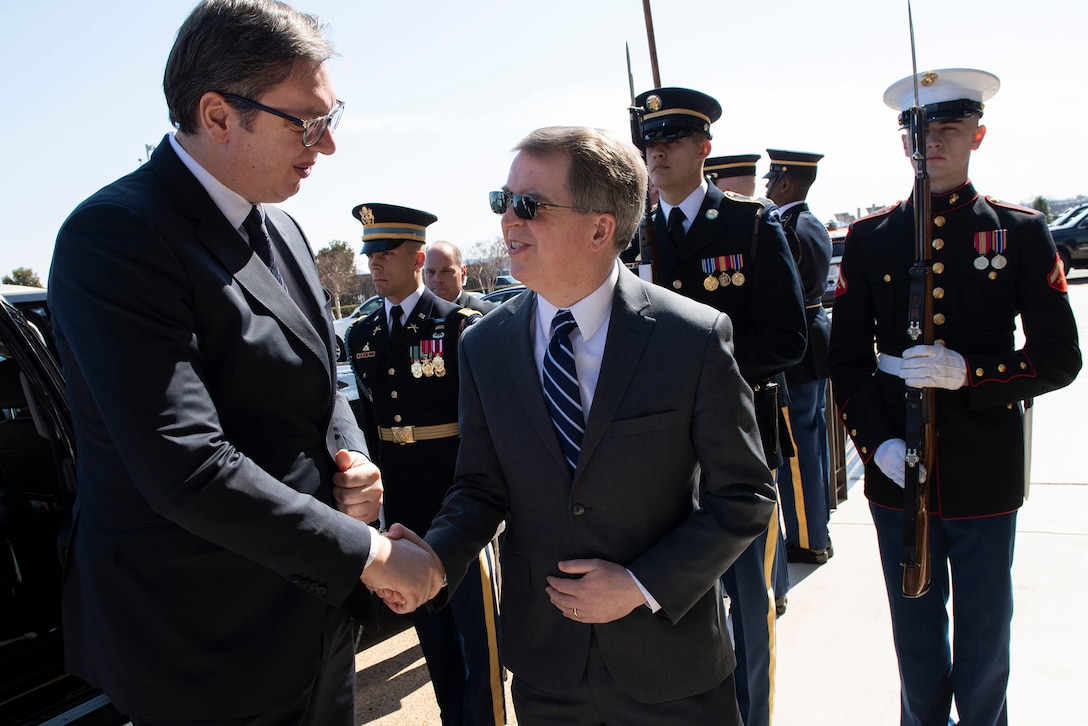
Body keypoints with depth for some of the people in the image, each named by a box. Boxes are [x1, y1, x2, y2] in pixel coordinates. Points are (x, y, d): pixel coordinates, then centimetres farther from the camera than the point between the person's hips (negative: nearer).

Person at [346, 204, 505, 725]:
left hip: (458, 496, -5)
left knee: (475, 623, 3)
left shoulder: (459, 325, -8)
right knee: (430, 624, 17)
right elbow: (368, 419, 13)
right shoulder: (362, 336, 8)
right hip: (401, 505, 5)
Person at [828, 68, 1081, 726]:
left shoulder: (1021, 233, 0)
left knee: (984, 628, 13)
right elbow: (847, 358, 2)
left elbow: (1061, 357, -2)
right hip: (897, 470, 1)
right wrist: (877, 442, -12)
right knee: (915, 625, 14)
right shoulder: (870, 238, 3)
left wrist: (967, 372, -19)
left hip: (986, 472, -1)